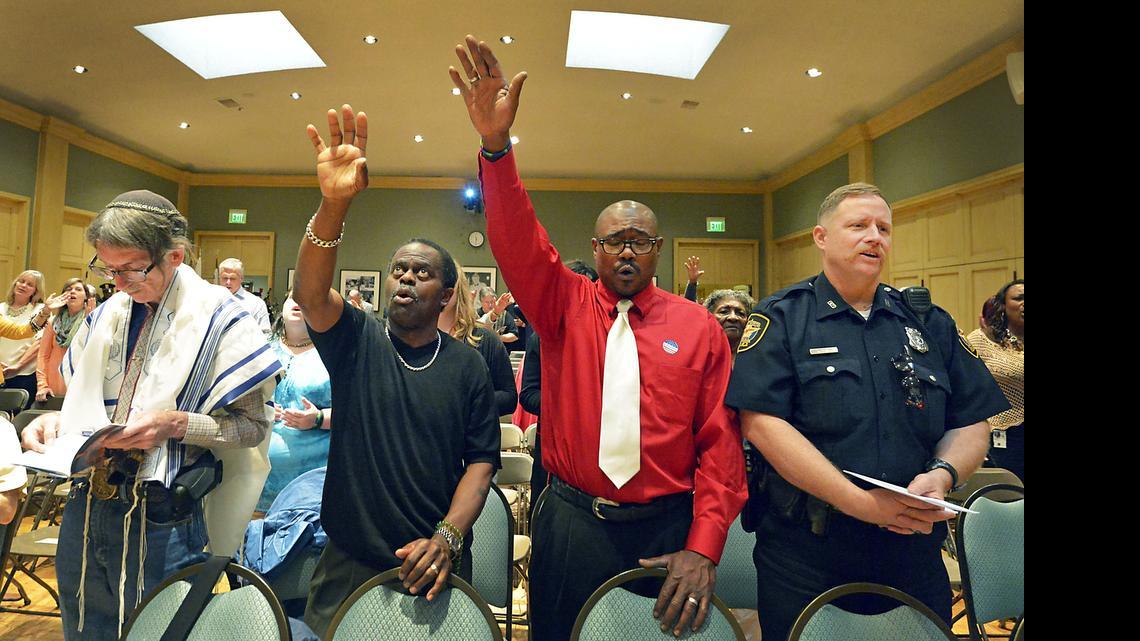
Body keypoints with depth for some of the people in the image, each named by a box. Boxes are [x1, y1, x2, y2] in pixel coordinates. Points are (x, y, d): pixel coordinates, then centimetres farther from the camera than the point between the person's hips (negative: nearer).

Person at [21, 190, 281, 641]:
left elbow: (253, 425, -12)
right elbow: (85, 401, 17)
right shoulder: (106, 315, 6)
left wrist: (178, 424, -26)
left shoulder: (217, 317, -12)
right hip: (85, 508, 6)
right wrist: (56, 420, -4)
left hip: (161, 521, -6)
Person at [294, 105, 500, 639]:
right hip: (350, 560, 0)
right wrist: (334, 204, -36)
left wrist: (447, 538, -17)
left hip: (435, 562, 0)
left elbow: (481, 461, -4)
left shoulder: (467, 365, -2)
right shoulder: (356, 340, -2)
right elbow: (309, 294, -22)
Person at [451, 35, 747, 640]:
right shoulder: (564, 306, -1)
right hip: (573, 523, 1)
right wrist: (496, 146, -30)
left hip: (669, 530, 0)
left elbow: (720, 441, -6)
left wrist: (703, 549, -12)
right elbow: (517, 242, -16)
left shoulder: (698, 326, -3)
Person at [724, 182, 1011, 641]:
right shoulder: (781, 318, -7)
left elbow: (971, 423, 9)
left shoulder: (930, 323, 8)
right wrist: (861, 503, -20)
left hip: (914, 549, 4)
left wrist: (943, 474, -13)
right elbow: (761, 422, -17)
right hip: (802, 551, -4)